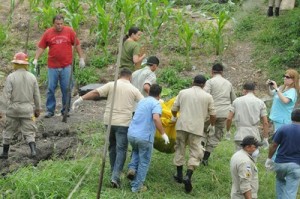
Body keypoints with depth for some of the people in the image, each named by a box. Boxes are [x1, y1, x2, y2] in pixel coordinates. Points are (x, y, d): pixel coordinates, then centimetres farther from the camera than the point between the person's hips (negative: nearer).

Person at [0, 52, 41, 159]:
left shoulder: (11, 77, -8)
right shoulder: (32, 77, 1)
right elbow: (37, 95, 5)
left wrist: (9, 106, -3)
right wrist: (38, 109, 14)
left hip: (13, 107, -1)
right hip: (27, 108, 1)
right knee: (29, 131, 6)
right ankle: (33, 150, -13)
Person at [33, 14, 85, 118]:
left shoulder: (69, 31, 1)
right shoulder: (48, 33, 3)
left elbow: (77, 45, 7)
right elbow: (41, 47, 6)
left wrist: (81, 58, 5)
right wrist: (36, 59, -3)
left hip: (66, 66, -1)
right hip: (52, 67, 1)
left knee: (66, 89, 3)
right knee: (51, 89, 3)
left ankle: (65, 110, 15)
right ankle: (50, 110, 12)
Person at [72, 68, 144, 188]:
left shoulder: (111, 85, 2)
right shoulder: (134, 90, 3)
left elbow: (95, 93, -7)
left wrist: (80, 99, -5)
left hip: (109, 121, 2)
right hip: (123, 123, -2)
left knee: (112, 147, 20)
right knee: (121, 150, -2)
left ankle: (114, 172, 28)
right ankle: (115, 177, -15)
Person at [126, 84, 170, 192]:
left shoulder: (142, 101, 17)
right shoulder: (156, 104, -6)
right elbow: (156, 118, -25)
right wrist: (163, 134, -19)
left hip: (131, 134, 6)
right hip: (144, 137, -6)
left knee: (136, 151, 35)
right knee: (144, 162, 10)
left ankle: (132, 168, 12)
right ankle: (137, 186, 13)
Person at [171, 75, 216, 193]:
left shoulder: (183, 92, 7)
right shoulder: (207, 96, 4)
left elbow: (174, 109, 9)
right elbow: (212, 114, 6)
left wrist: (174, 117, 31)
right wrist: (212, 125, 26)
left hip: (182, 125, 2)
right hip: (197, 128, -2)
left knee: (180, 149, 18)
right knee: (195, 153, 2)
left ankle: (179, 175, 24)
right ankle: (188, 177, -14)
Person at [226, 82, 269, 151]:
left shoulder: (237, 101, 4)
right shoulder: (260, 102, 3)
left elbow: (229, 119, 1)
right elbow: (265, 123, -1)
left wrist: (227, 131, 17)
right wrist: (265, 138, 4)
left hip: (240, 136, 0)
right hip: (254, 136, 0)